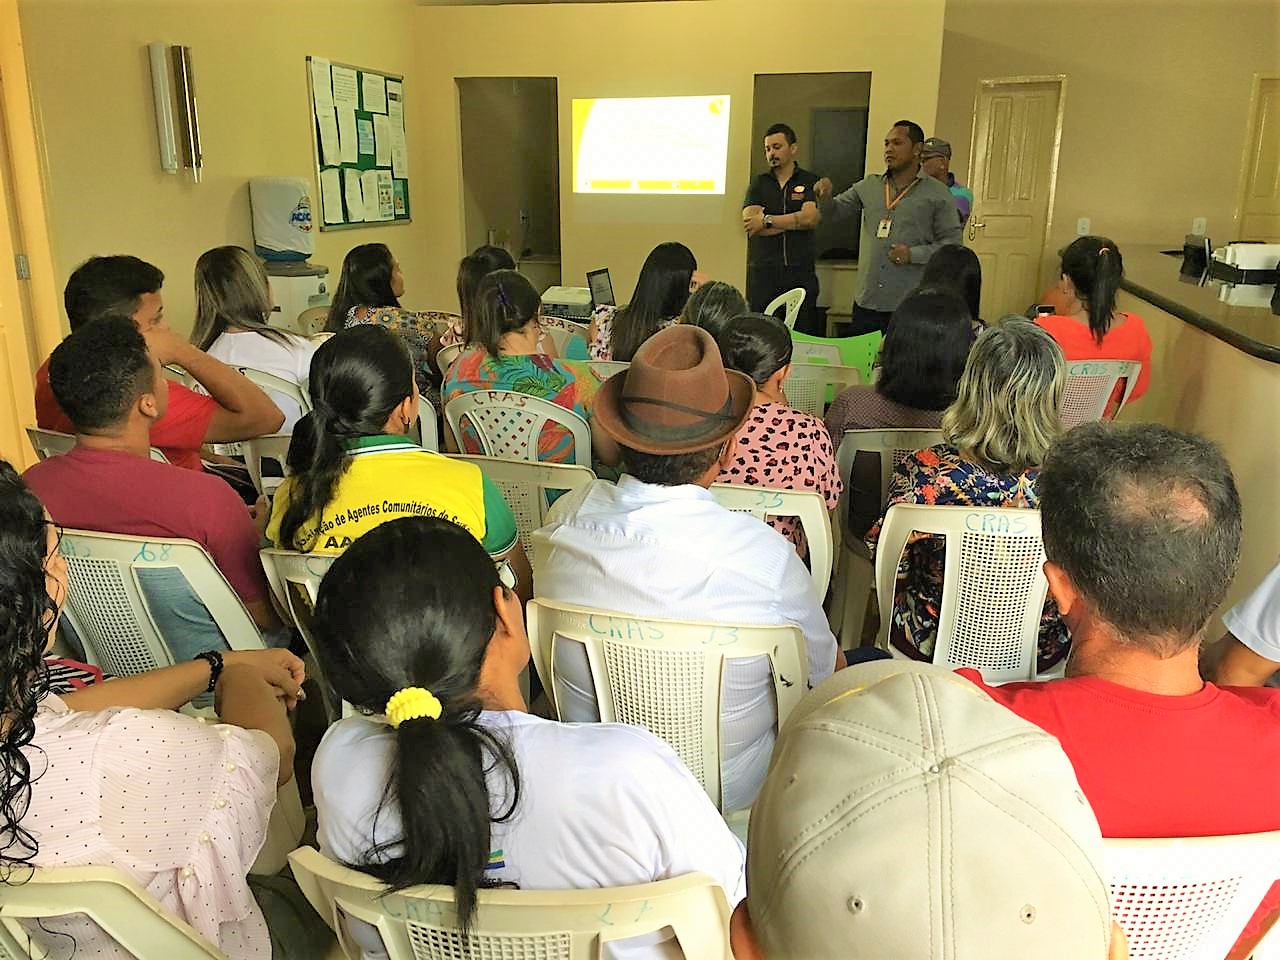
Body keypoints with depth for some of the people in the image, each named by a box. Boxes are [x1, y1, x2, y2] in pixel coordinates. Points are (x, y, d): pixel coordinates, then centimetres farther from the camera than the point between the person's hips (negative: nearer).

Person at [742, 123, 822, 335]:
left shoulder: (811, 182, 8)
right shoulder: (758, 184, 13)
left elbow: (811, 218, -9)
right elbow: (750, 223, -4)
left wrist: (767, 220, -6)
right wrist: (797, 220, -6)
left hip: (800, 272, -1)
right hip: (763, 272, 1)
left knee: (803, 332, -2)